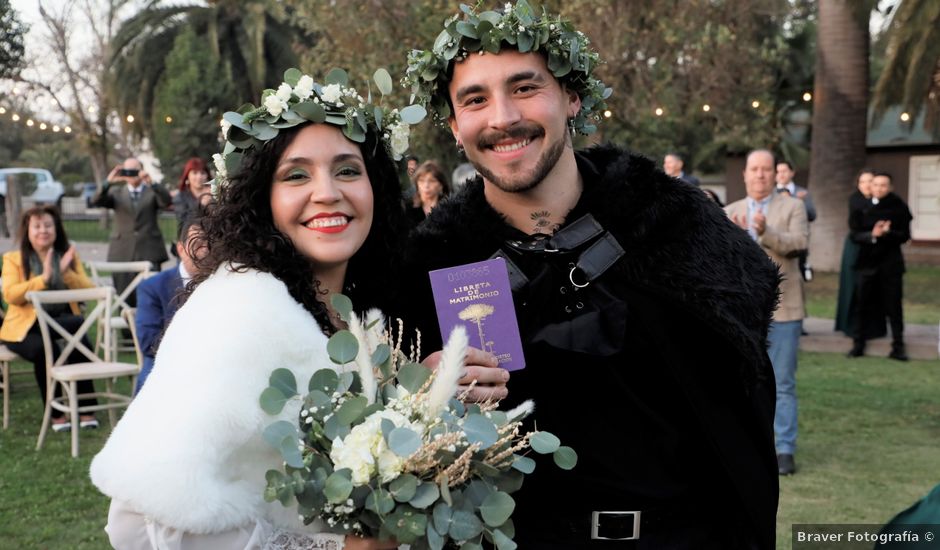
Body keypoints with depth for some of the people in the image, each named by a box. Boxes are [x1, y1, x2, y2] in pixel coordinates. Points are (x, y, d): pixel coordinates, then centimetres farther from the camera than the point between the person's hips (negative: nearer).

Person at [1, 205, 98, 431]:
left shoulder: (69, 255, 15)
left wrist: (66, 273, -13)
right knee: (43, 348, -35)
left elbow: (90, 291, 3)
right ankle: (56, 414, -20)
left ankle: (86, 410, -23)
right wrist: (43, 278, -19)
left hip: (63, 323, 2)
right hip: (26, 328, -2)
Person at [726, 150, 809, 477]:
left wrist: (766, 232, -29)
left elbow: (799, 243, -14)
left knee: (783, 384, 0)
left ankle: (785, 451, 5)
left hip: (782, 308, -3)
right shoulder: (730, 212, 10)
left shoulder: (792, 207, 3)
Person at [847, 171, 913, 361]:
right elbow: (855, 235, -5)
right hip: (866, 262, 1)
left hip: (891, 262, -1)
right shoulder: (861, 208, 2)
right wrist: (872, 235, -24)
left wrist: (888, 233, -21)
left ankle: (898, 346, 7)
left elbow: (905, 236, -2)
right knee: (863, 304, 5)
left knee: (893, 305, 1)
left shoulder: (898, 207, -1)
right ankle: (858, 344, 13)